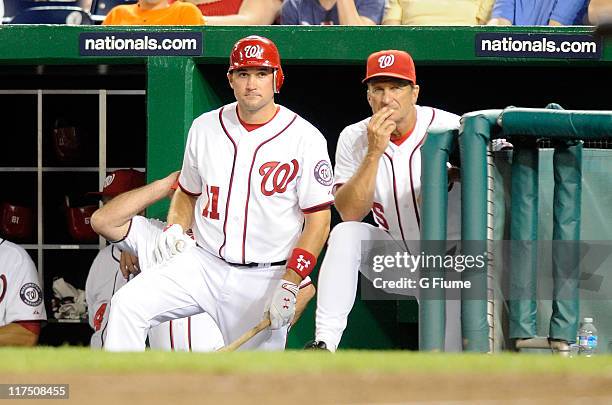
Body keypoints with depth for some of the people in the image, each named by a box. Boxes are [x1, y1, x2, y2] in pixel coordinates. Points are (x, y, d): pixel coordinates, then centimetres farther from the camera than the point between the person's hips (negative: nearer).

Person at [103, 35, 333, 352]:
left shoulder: (305, 138, -5)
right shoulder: (205, 127, 8)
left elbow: (318, 220, -6)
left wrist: (289, 284, -16)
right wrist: (174, 230, 1)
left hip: (264, 278, -3)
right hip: (202, 264, 3)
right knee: (126, 305, -19)